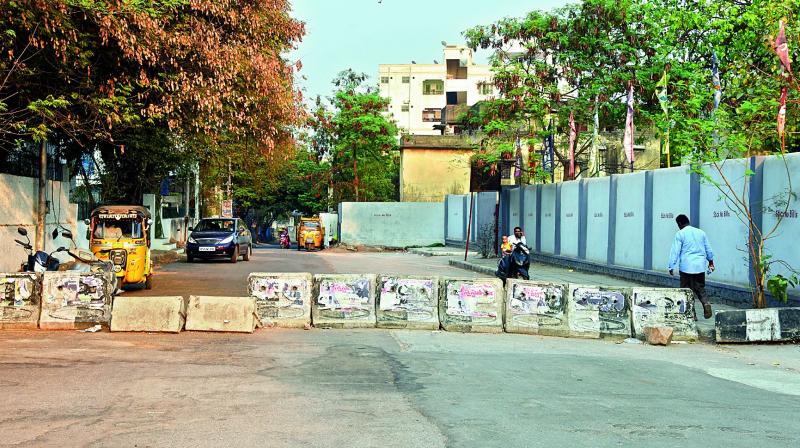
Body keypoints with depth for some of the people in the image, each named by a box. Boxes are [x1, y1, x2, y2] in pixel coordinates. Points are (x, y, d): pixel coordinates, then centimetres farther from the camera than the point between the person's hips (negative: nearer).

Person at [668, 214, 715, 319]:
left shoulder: (680, 234, -5)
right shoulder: (701, 232, 10)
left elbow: (675, 252, -8)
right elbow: (708, 249, 19)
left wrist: (671, 267, -4)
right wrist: (711, 262, 32)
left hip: (686, 267, -4)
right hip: (700, 266, 5)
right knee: (700, 288, 14)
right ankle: (706, 303, -12)